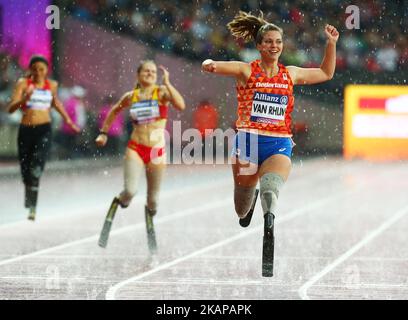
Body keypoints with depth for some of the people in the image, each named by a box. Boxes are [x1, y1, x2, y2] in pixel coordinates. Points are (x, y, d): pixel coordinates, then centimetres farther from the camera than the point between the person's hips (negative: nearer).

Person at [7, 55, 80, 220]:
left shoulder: (52, 85, 6)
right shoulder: (23, 84, -2)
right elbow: (11, 108, -11)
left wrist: (67, 119, 27)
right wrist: (25, 99, -28)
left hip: (44, 130, -1)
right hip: (26, 130, 1)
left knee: (36, 169, -19)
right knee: (25, 170, 10)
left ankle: (32, 207, -22)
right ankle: (29, 198, 37)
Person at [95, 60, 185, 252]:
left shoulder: (162, 92, -4)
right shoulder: (130, 97, 3)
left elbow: (181, 105, -23)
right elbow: (114, 111, 24)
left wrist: (167, 84, -23)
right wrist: (104, 132, 21)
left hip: (157, 151, 0)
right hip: (135, 149, 0)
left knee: (153, 198, 8)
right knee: (130, 190, -21)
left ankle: (149, 218, 42)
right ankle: (115, 205, 12)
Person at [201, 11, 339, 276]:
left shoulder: (291, 74, 12)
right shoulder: (246, 70, 1)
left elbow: (326, 74, 27)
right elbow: (214, 66, -14)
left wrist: (331, 44, 16)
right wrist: (210, 65, -37)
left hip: (279, 144, 1)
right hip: (248, 141, -1)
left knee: (271, 189, -33)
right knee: (242, 211, 14)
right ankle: (251, 197, 49)